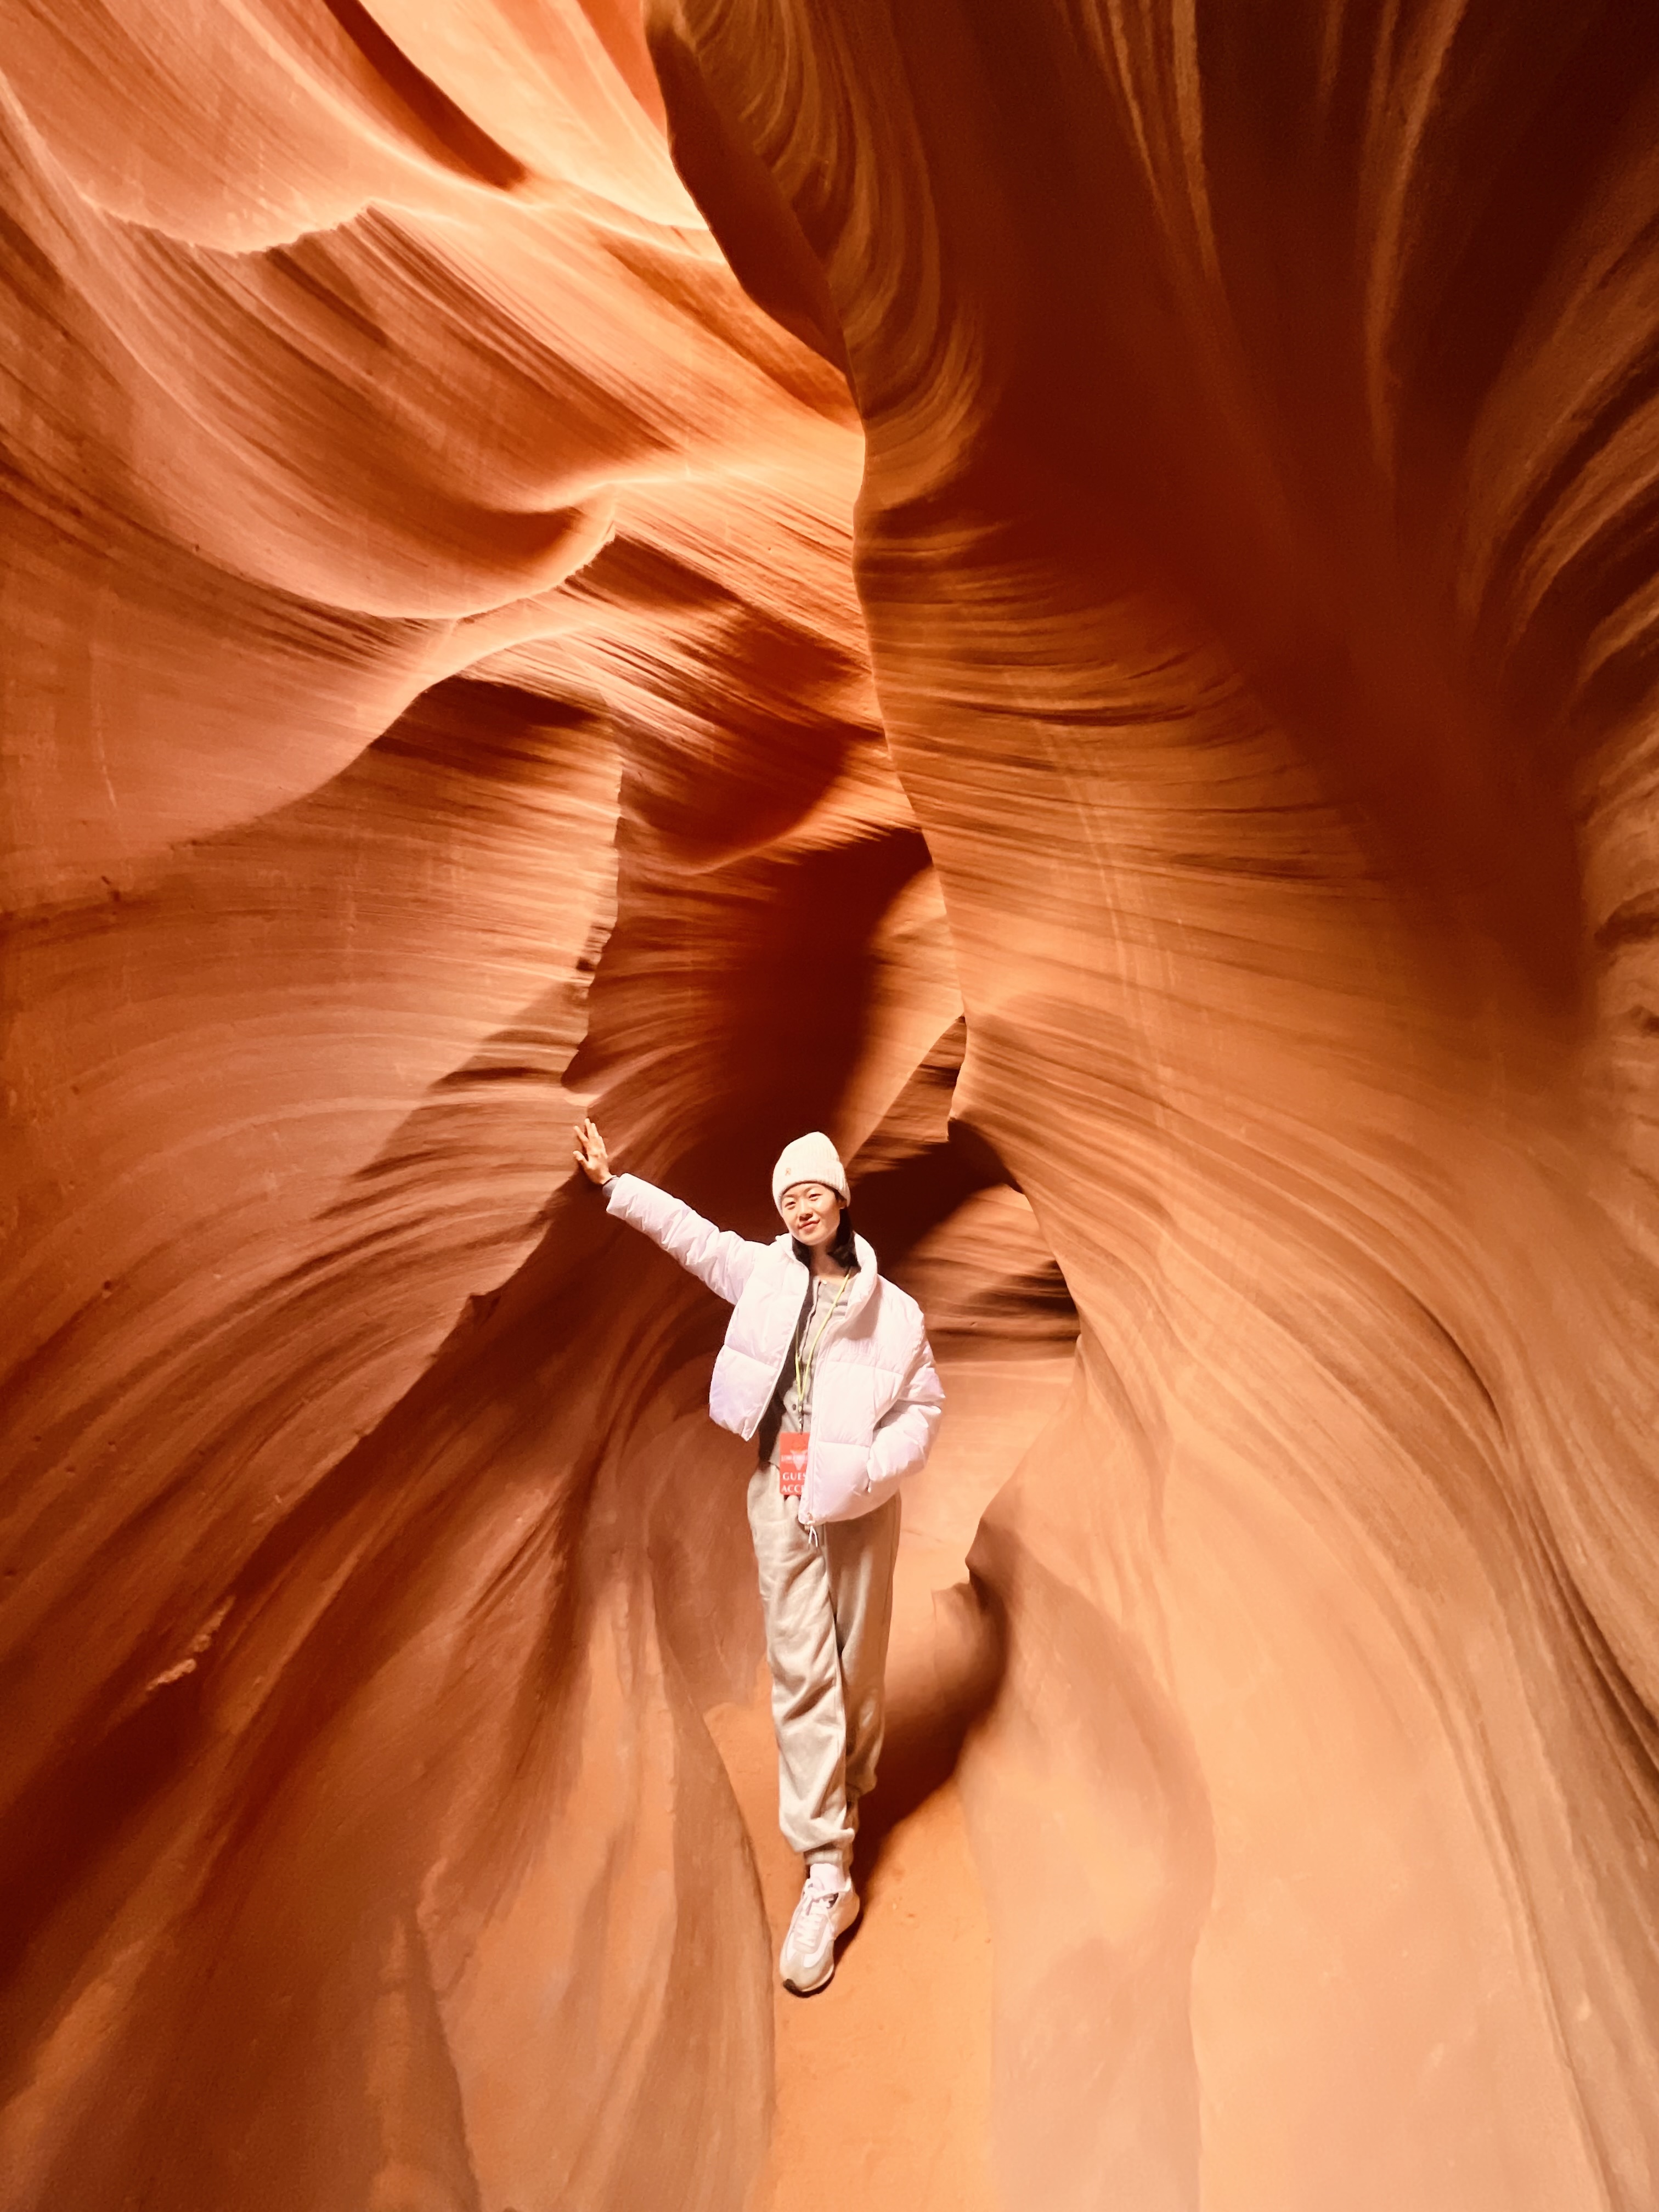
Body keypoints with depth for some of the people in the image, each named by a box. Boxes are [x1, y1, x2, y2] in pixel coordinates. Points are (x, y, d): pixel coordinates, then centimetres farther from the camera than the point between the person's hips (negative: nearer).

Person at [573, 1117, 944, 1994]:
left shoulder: (893, 1309, -3)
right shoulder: (763, 1272, 1)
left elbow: (922, 1409, -1)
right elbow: (690, 1233, 8)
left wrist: (866, 1471, -15)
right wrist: (614, 1184, 8)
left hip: (860, 1502, 0)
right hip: (780, 1497, 0)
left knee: (859, 1661, 11)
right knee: (802, 1672, -1)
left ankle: (850, 1784, 39)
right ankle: (827, 1875, 6)